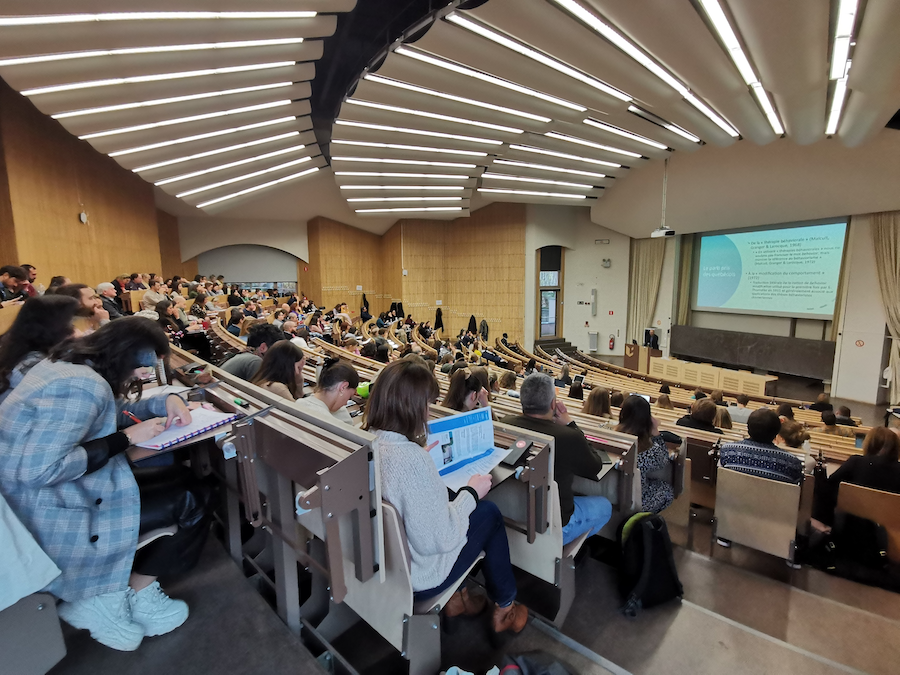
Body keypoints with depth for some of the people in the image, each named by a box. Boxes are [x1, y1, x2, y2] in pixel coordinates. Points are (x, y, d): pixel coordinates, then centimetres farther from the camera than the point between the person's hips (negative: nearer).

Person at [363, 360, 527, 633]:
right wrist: (471, 493, -13)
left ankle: (454, 596, 33)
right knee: (489, 512, 11)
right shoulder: (412, 460, -35)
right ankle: (504, 607, 33)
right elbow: (439, 540, -26)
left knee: (453, 497, 21)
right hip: (414, 577, -6)